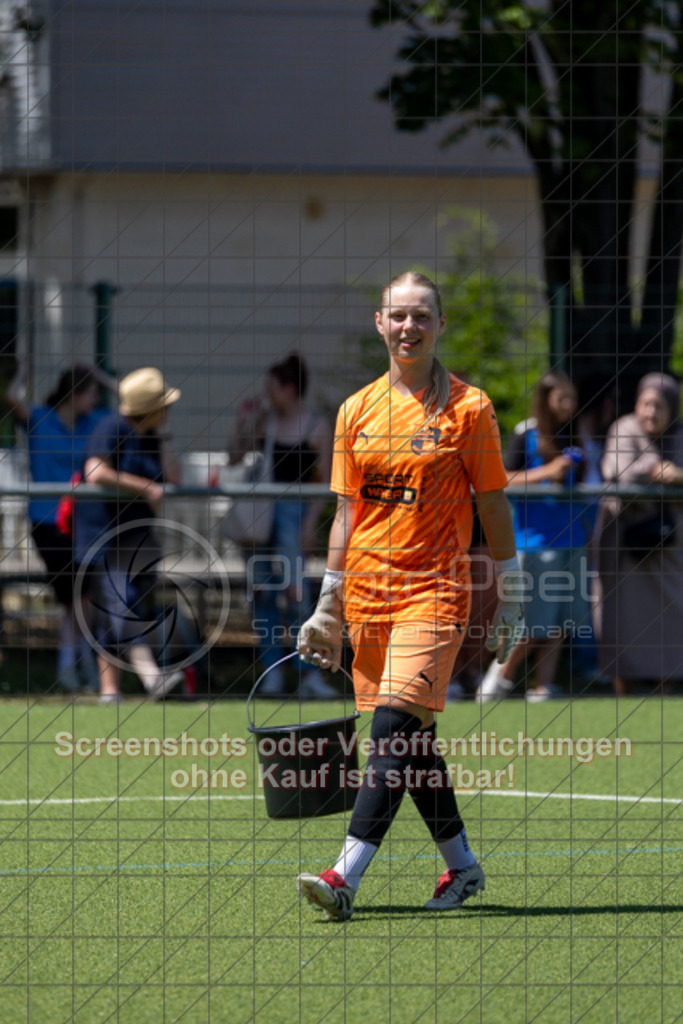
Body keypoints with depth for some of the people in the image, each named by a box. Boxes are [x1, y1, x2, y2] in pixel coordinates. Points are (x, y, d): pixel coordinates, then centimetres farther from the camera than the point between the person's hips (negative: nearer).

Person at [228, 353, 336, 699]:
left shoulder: (317, 427, 0)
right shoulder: (264, 420, 9)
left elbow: (323, 481, -1)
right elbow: (234, 457, 11)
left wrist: (310, 524, -9)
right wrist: (244, 425, 0)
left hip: (293, 511, -4)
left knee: (294, 589, -14)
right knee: (261, 592, 2)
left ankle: (309, 675, -12)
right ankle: (272, 672, 8)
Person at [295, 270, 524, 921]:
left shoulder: (468, 408, -2)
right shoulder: (357, 410, 9)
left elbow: (494, 506, 2)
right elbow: (346, 512, 13)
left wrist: (509, 599, 1)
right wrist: (328, 606, 11)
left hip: (435, 590, -5)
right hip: (367, 592, 5)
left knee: (394, 730, -16)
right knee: (410, 743, 8)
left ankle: (346, 877, -24)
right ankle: (461, 866, 23)